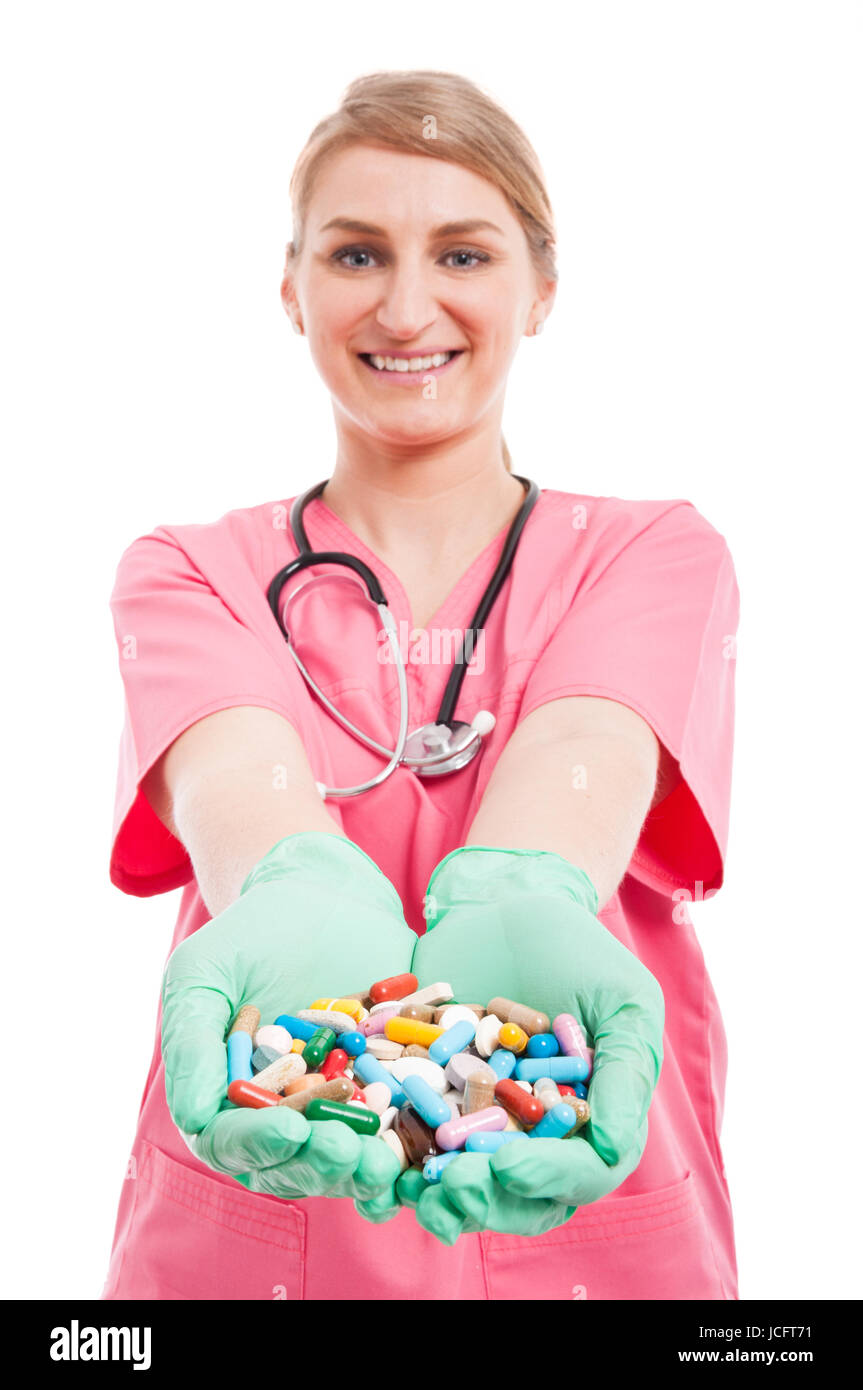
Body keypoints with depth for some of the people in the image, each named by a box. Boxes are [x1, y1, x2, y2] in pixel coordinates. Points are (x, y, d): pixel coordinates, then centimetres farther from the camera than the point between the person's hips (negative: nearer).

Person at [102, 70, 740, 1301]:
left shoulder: (657, 552, 0)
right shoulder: (187, 572, 1)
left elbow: (573, 760, -20)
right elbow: (238, 770, -20)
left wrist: (515, 908, -41)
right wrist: (298, 905, -41)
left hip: (596, 1232, 0)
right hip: (243, 1233, 0)